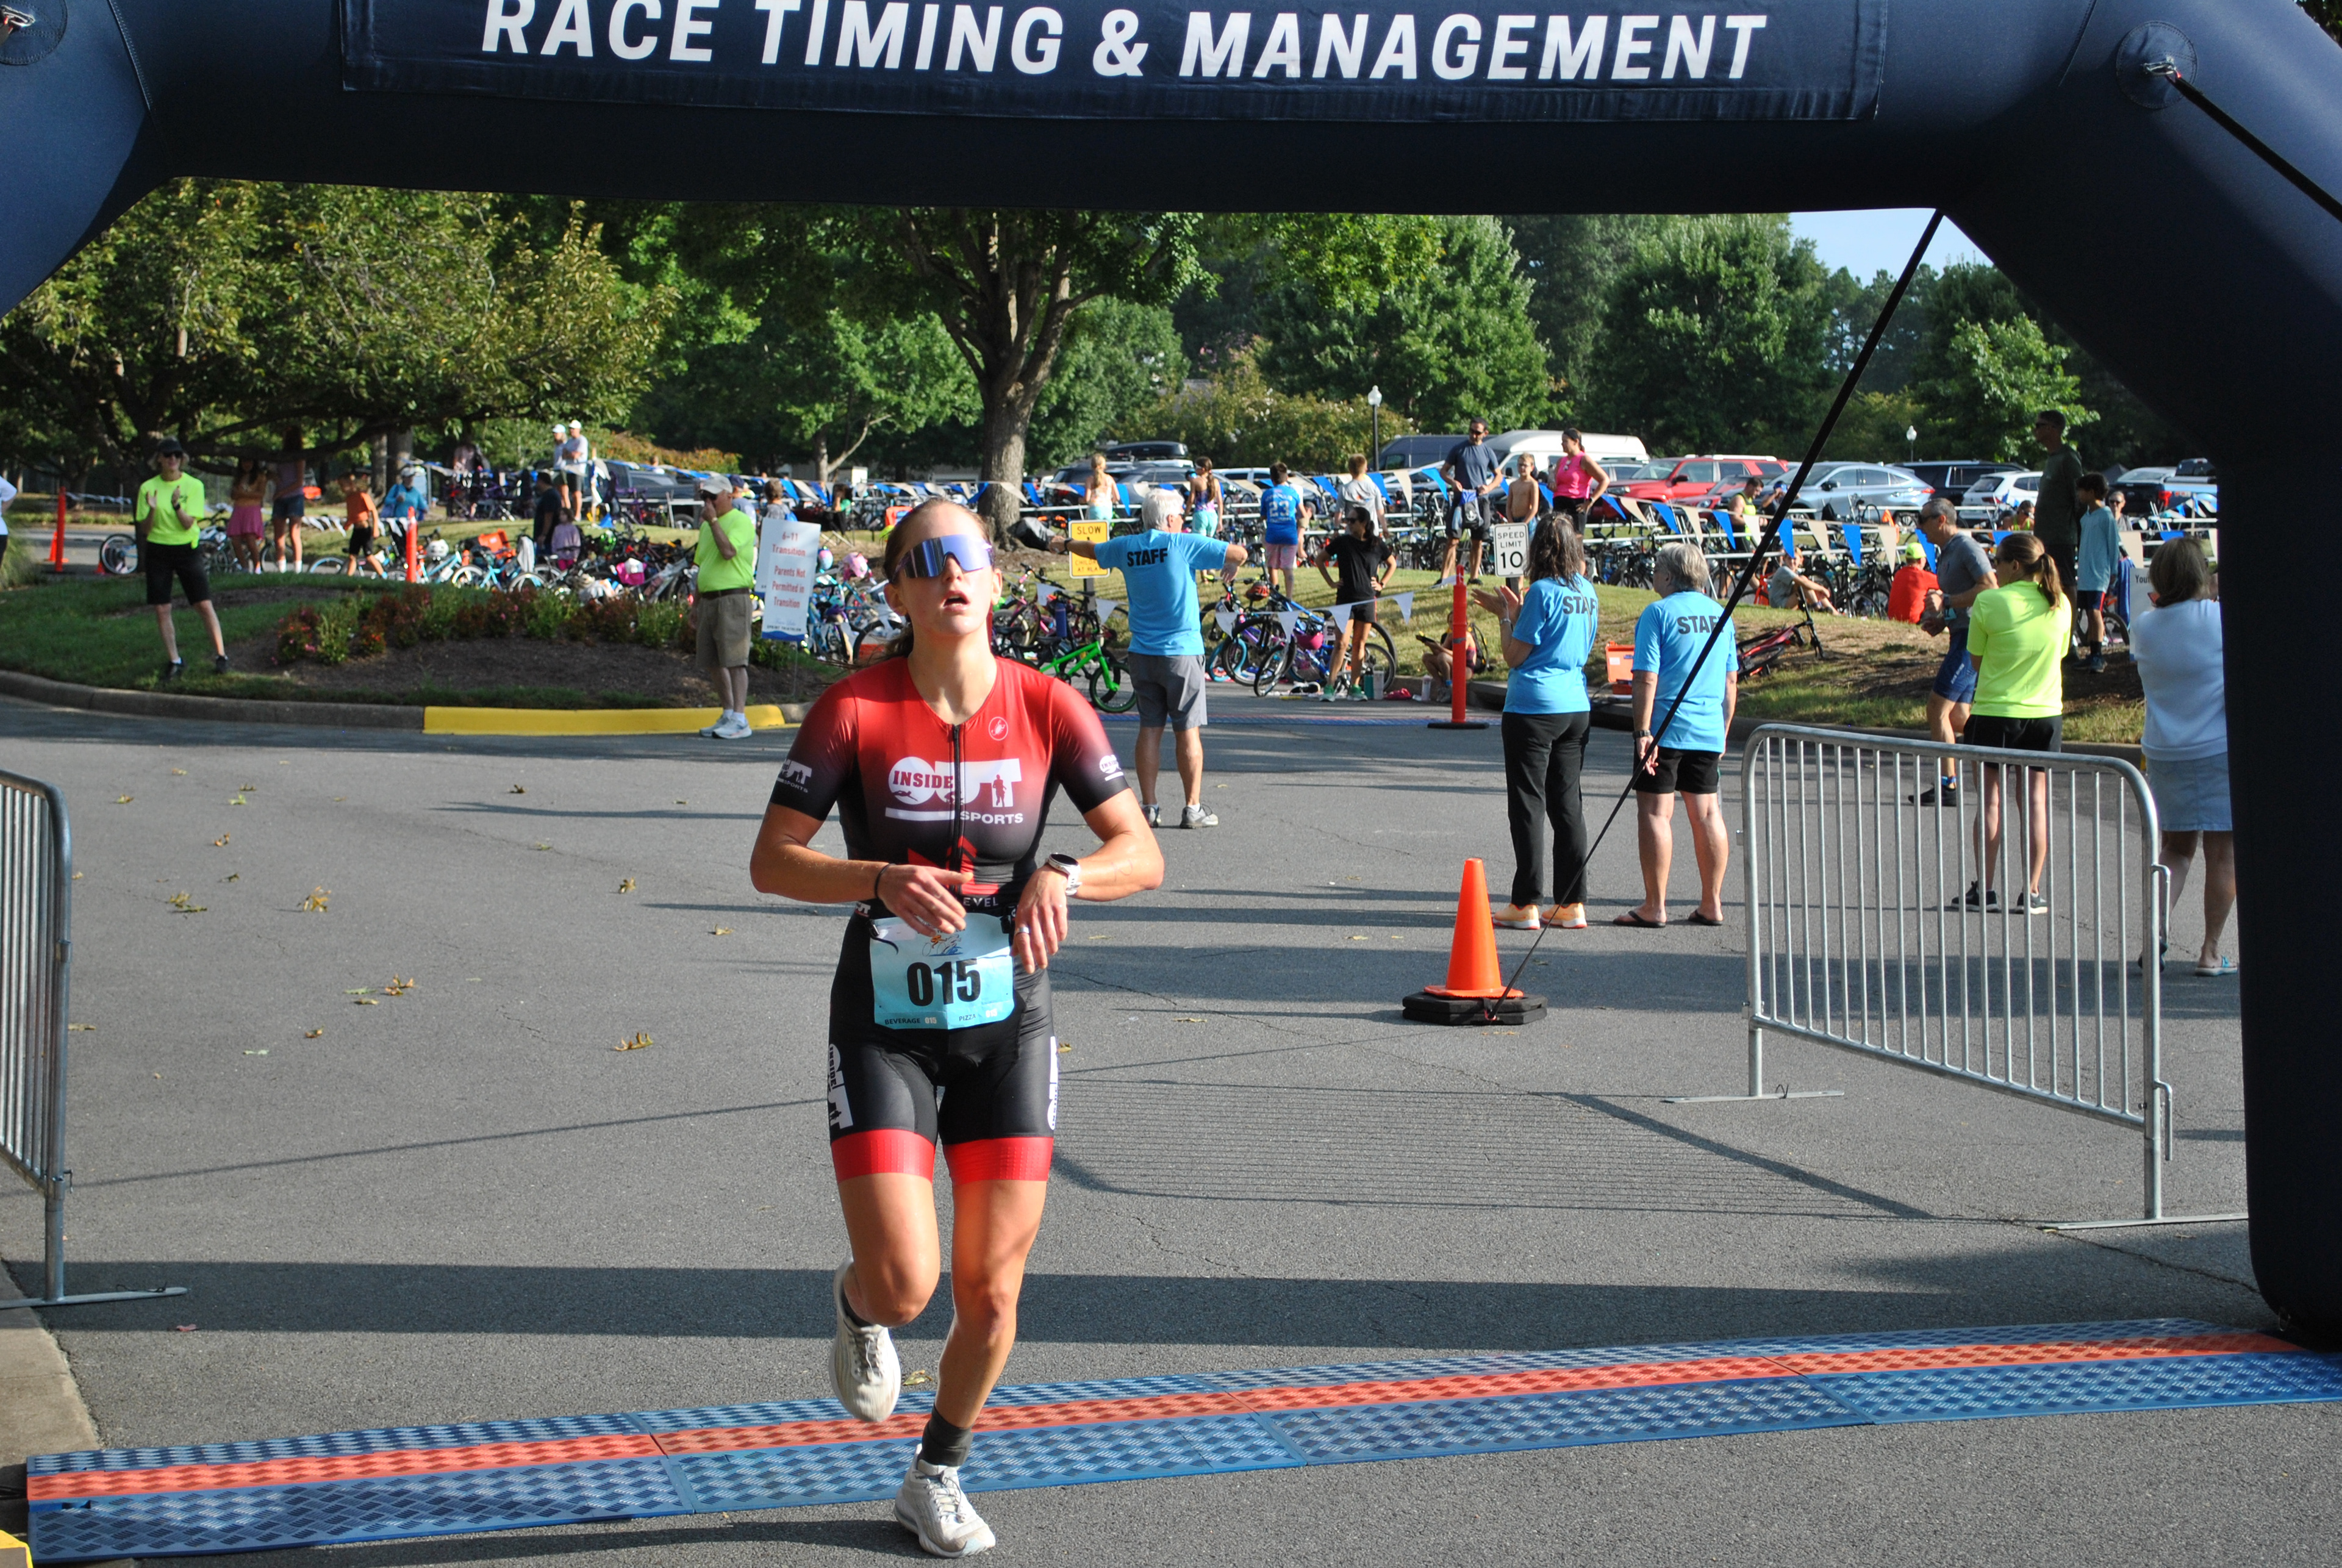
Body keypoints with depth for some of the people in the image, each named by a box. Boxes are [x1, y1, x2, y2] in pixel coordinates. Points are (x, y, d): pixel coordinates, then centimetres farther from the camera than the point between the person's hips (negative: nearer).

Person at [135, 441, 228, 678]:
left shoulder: (194, 486, -2)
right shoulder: (148, 488, 2)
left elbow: (188, 523, -10)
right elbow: (144, 529, 0)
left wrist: (176, 505, -28)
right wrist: (152, 509, -18)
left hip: (187, 549, -2)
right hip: (158, 551, 2)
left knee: (204, 605, -5)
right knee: (162, 610, 0)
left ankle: (220, 655, 7)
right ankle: (174, 661, 11)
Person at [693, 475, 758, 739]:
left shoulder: (741, 521, -6)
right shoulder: (707, 526, 19)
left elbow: (729, 551, -24)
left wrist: (713, 520, -16)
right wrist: (696, 603, 21)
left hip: (733, 598, -9)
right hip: (709, 600, 9)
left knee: (734, 660, -12)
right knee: (713, 663, 9)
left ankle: (740, 720, -14)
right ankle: (729, 715, 18)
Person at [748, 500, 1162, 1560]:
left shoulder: (1049, 708, -5)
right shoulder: (855, 709, -10)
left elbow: (1144, 854, -5)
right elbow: (770, 861, -9)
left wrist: (1062, 877, -26)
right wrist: (883, 880, -26)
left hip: (1007, 1023, 2)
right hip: (884, 1025, -2)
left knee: (991, 1291, 5)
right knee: (904, 1281, -13)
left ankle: (937, 1480, 30)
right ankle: (857, 1309, 27)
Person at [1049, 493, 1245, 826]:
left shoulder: (1125, 548, 6)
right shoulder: (1183, 544, -8)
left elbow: (1092, 550, 27)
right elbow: (1238, 554, -7)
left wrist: (1064, 545, 49)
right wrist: (1230, 565, 18)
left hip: (1142, 653, 5)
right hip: (1182, 652, -5)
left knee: (1149, 729, 9)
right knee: (1188, 732, 0)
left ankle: (1148, 808, 8)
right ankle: (1193, 808, 1)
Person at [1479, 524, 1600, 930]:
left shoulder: (1542, 592, -12)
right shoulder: (1588, 592, 8)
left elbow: (1515, 656, -10)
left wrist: (1508, 615, 5)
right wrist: (1517, 612, 19)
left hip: (1533, 707, -7)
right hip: (1576, 706, 7)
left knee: (1528, 805, -1)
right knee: (1568, 804, 10)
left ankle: (1526, 905, -1)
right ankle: (1572, 904, 10)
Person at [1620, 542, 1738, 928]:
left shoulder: (1659, 613, -9)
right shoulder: (1721, 613, 10)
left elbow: (1647, 679, -15)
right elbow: (1731, 681, 14)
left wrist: (1642, 732, -14)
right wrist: (1723, 731, 21)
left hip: (1666, 728, -6)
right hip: (1709, 731, 6)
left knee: (1655, 812, -2)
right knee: (1707, 813, 11)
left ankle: (1655, 906, -3)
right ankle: (1712, 905, 14)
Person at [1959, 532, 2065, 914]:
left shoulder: (1990, 603, -12)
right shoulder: (2060, 606, 1)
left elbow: (1976, 659, -5)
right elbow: (2059, 653, 11)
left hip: (1995, 711, -3)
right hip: (2046, 711, 3)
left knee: (1991, 800, 6)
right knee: (2036, 800, 8)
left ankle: (1986, 890, 7)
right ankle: (2032, 892, 7)